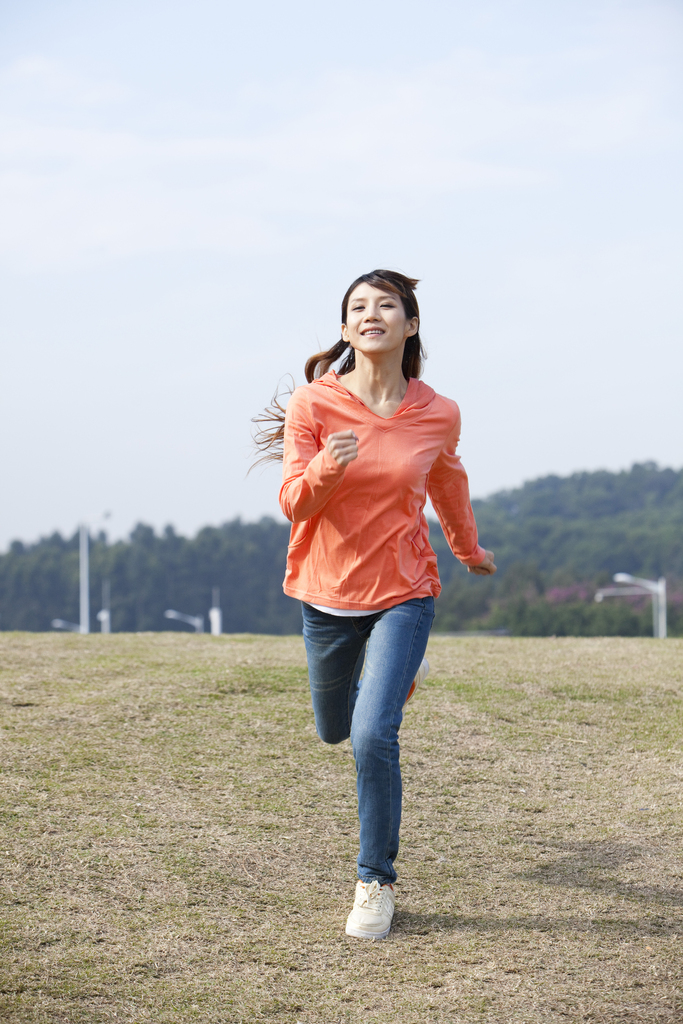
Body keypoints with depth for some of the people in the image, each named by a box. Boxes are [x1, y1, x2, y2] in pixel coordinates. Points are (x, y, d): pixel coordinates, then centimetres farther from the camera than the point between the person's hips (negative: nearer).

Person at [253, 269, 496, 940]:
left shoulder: (438, 414, -8)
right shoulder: (313, 403, -11)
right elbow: (294, 504, -12)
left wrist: (469, 551, 30)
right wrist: (327, 467, -34)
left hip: (403, 593, -2)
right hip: (327, 593, 2)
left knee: (373, 735, -19)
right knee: (334, 730, 21)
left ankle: (377, 880, 0)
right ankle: (395, 672, 58)